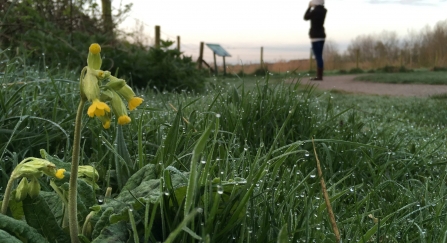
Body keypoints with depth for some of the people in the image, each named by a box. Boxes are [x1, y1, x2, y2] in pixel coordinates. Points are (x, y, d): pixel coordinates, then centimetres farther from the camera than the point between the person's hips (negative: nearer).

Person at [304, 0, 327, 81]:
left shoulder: (314, 11, -16)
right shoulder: (324, 10, 6)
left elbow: (306, 17, 1)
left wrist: (309, 7, 9)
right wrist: (313, 7, 24)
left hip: (316, 36, -8)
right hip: (322, 35, 8)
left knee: (318, 57, -9)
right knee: (319, 56, 11)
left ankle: (319, 76, -9)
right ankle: (320, 76, 12)